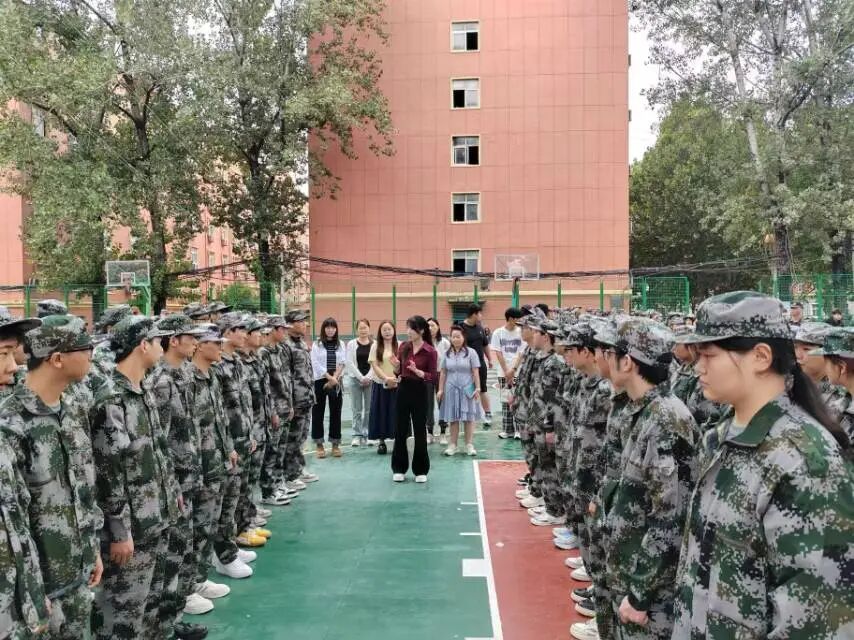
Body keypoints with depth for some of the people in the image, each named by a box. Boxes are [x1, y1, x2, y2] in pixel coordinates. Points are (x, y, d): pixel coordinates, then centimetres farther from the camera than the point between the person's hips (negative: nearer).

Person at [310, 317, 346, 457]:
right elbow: (316, 364, -8)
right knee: (318, 413, 1)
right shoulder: (317, 344, -1)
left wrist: (334, 379, -12)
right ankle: (319, 444, 10)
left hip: (336, 382, 2)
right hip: (320, 381, -2)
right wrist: (329, 377, -15)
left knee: (336, 412, 4)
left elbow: (341, 364, 1)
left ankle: (335, 444, 12)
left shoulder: (340, 344, 7)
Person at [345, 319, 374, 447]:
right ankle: (357, 435, 7)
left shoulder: (374, 344, 2)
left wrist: (368, 377, -10)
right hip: (355, 379, 0)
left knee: (369, 409, 2)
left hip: (371, 379, 0)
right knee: (357, 409, 2)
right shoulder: (351, 344, 3)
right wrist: (361, 377, -8)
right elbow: (350, 363, -2)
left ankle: (367, 435, 10)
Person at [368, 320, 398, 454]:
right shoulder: (376, 346, 4)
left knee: (396, 413, 2)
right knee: (381, 413, 3)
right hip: (380, 385, 0)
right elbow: (374, 365, -3)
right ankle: (381, 441, 12)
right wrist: (386, 379, -15)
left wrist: (395, 379, -16)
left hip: (397, 385, 0)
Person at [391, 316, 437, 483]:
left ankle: (421, 470, 17)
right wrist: (396, 366, -11)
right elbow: (399, 371, 10)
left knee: (420, 431, 5)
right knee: (400, 430, 8)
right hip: (403, 390, 4)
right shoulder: (403, 347, 3)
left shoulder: (430, 351, -9)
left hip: (420, 392, -4)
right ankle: (399, 469, 19)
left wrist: (417, 371, -22)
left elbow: (433, 377, -9)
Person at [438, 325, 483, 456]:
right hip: (451, 389, 2)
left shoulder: (470, 352, -1)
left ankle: (469, 445, 8)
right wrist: (440, 389, 6)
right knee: (453, 418, 6)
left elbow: (475, 372, -3)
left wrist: (477, 388, -8)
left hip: (467, 389, -2)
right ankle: (453, 445, 13)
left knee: (468, 417, 1)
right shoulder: (447, 353, 7)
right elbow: (443, 373, 9)